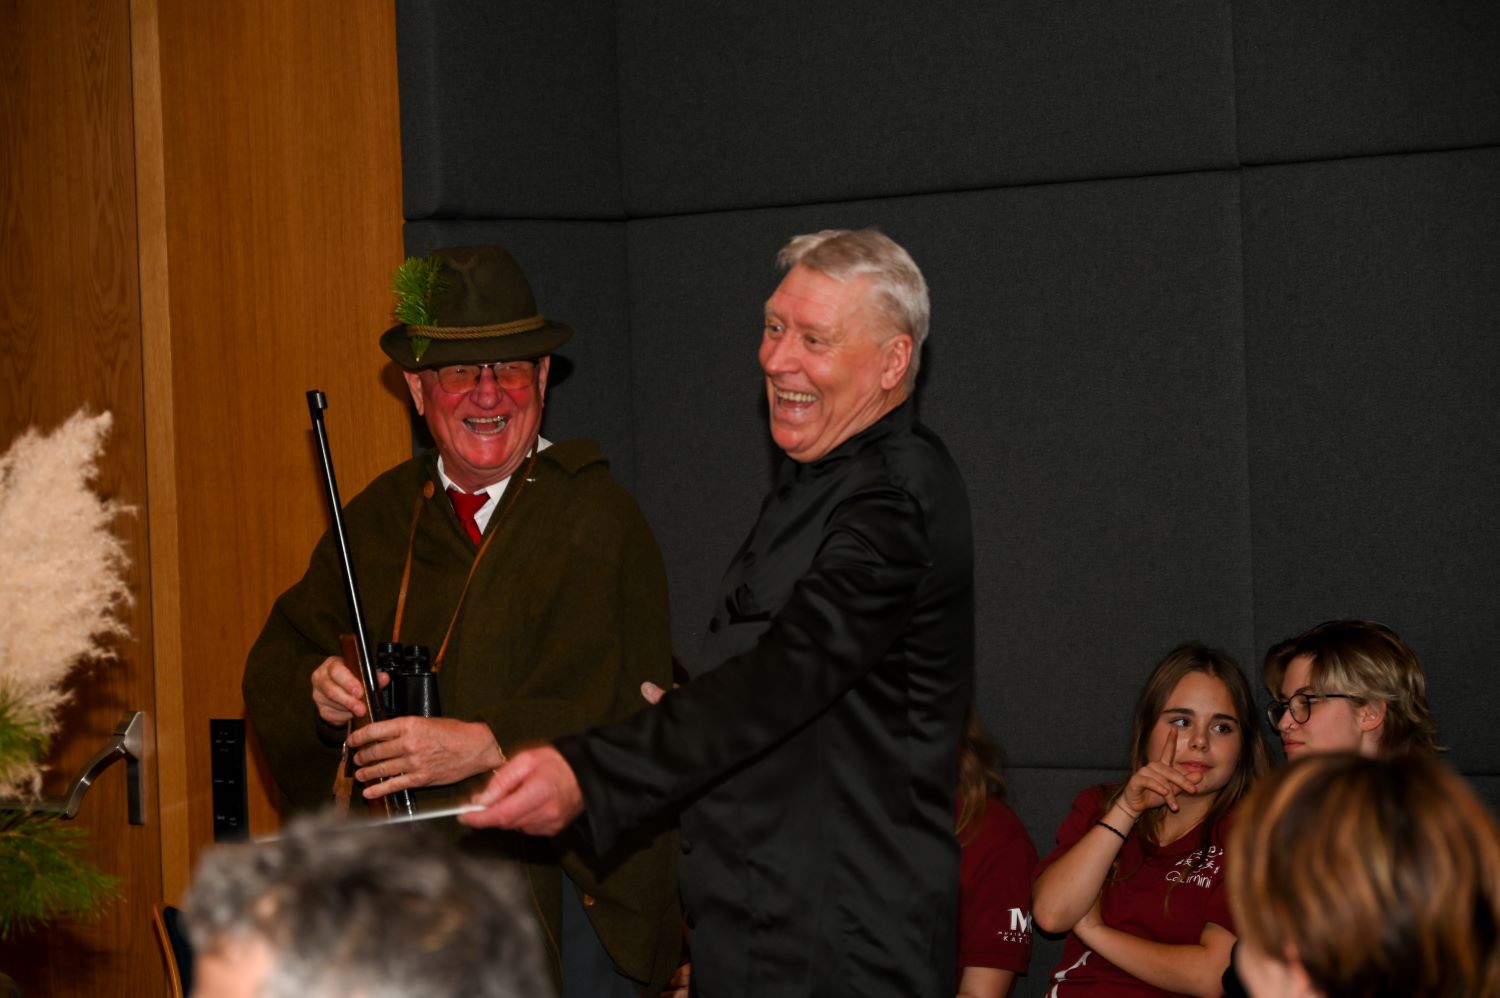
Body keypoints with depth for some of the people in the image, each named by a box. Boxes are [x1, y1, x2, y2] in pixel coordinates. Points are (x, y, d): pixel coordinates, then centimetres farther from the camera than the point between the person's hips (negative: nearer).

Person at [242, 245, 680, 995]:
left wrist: (487, 744, -26)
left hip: (564, 888, -4)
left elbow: (627, 709, -15)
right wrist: (318, 688, -8)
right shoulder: (380, 517, 11)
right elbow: (276, 661, 14)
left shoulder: (597, 518, -6)